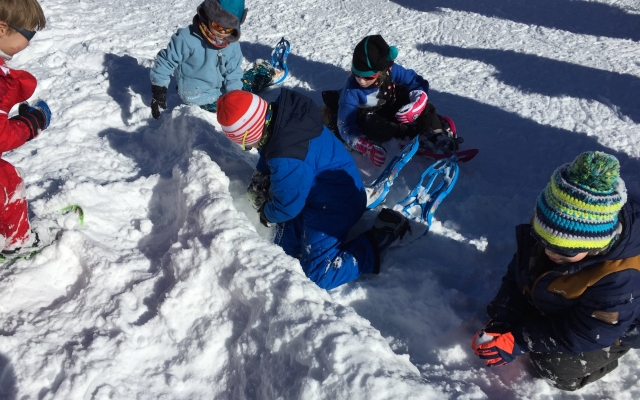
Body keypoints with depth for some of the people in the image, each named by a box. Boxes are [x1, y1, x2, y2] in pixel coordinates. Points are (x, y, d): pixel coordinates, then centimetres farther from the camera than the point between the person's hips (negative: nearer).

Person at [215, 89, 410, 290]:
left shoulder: (287, 160, -37)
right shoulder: (279, 113, -10)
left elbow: (288, 206, -20)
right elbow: (267, 157, 12)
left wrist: (267, 214, 0)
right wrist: (258, 184, 1)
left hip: (335, 205, -9)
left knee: (319, 275, -7)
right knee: (285, 250, 14)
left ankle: (382, 235, 0)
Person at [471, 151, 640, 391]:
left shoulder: (620, 279, -43)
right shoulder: (549, 228, -26)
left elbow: (583, 336, -31)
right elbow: (517, 275, -14)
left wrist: (519, 341, -32)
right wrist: (500, 323, -24)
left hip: (606, 327, -5)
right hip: (549, 300, 6)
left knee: (556, 369, -17)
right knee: (500, 310, 1)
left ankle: (606, 354, 12)